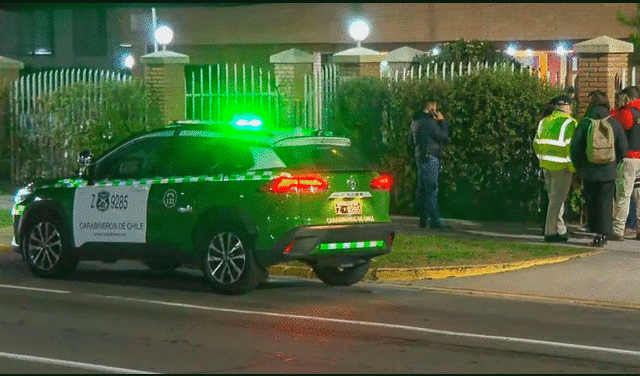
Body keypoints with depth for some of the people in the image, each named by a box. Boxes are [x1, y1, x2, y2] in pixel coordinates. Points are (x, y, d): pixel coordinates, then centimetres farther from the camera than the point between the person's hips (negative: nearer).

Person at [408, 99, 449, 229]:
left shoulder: (415, 122, 15)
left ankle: (423, 219, 16)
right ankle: (434, 220, -16)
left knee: (422, 189, 12)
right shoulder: (429, 122, -14)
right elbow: (444, 137, -11)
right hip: (430, 158, -10)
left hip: (419, 157, 10)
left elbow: (411, 141, 25)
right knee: (431, 189, -12)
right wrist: (442, 121, -2)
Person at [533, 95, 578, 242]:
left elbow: (537, 144, 15)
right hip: (561, 167, -7)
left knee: (555, 198, 16)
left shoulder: (544, 122, 11)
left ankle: (560, 230, 22)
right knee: (557, 199, -1)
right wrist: (573, 168, -9)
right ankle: (551, 232, 1)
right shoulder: (569, 123, -10)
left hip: (546, 164, 7)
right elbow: (571, 146, -16)